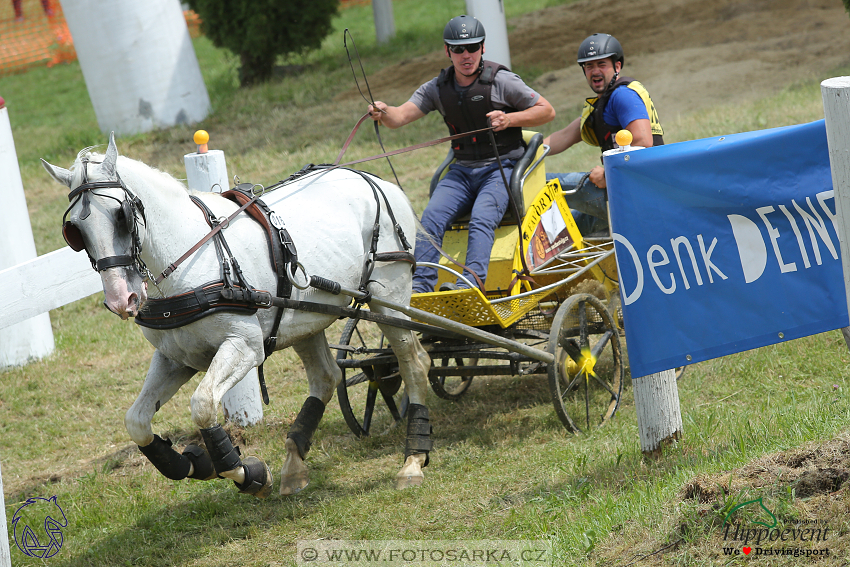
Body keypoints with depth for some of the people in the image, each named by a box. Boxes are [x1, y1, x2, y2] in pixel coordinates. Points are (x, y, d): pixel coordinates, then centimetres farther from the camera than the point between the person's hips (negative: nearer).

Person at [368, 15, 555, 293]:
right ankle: (421, 284, -24)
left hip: (501, 168, -4)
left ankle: (471, 281, -44)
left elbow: (547, 111, 0)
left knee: (481, 218, -30)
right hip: (462, 170, 4)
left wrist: (509, 119, -16)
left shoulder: (501, 81, -5)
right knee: (431, 217, -20)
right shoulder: (438, 88, 6)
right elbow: (400, 116, -3)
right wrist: (384, 113, -27)